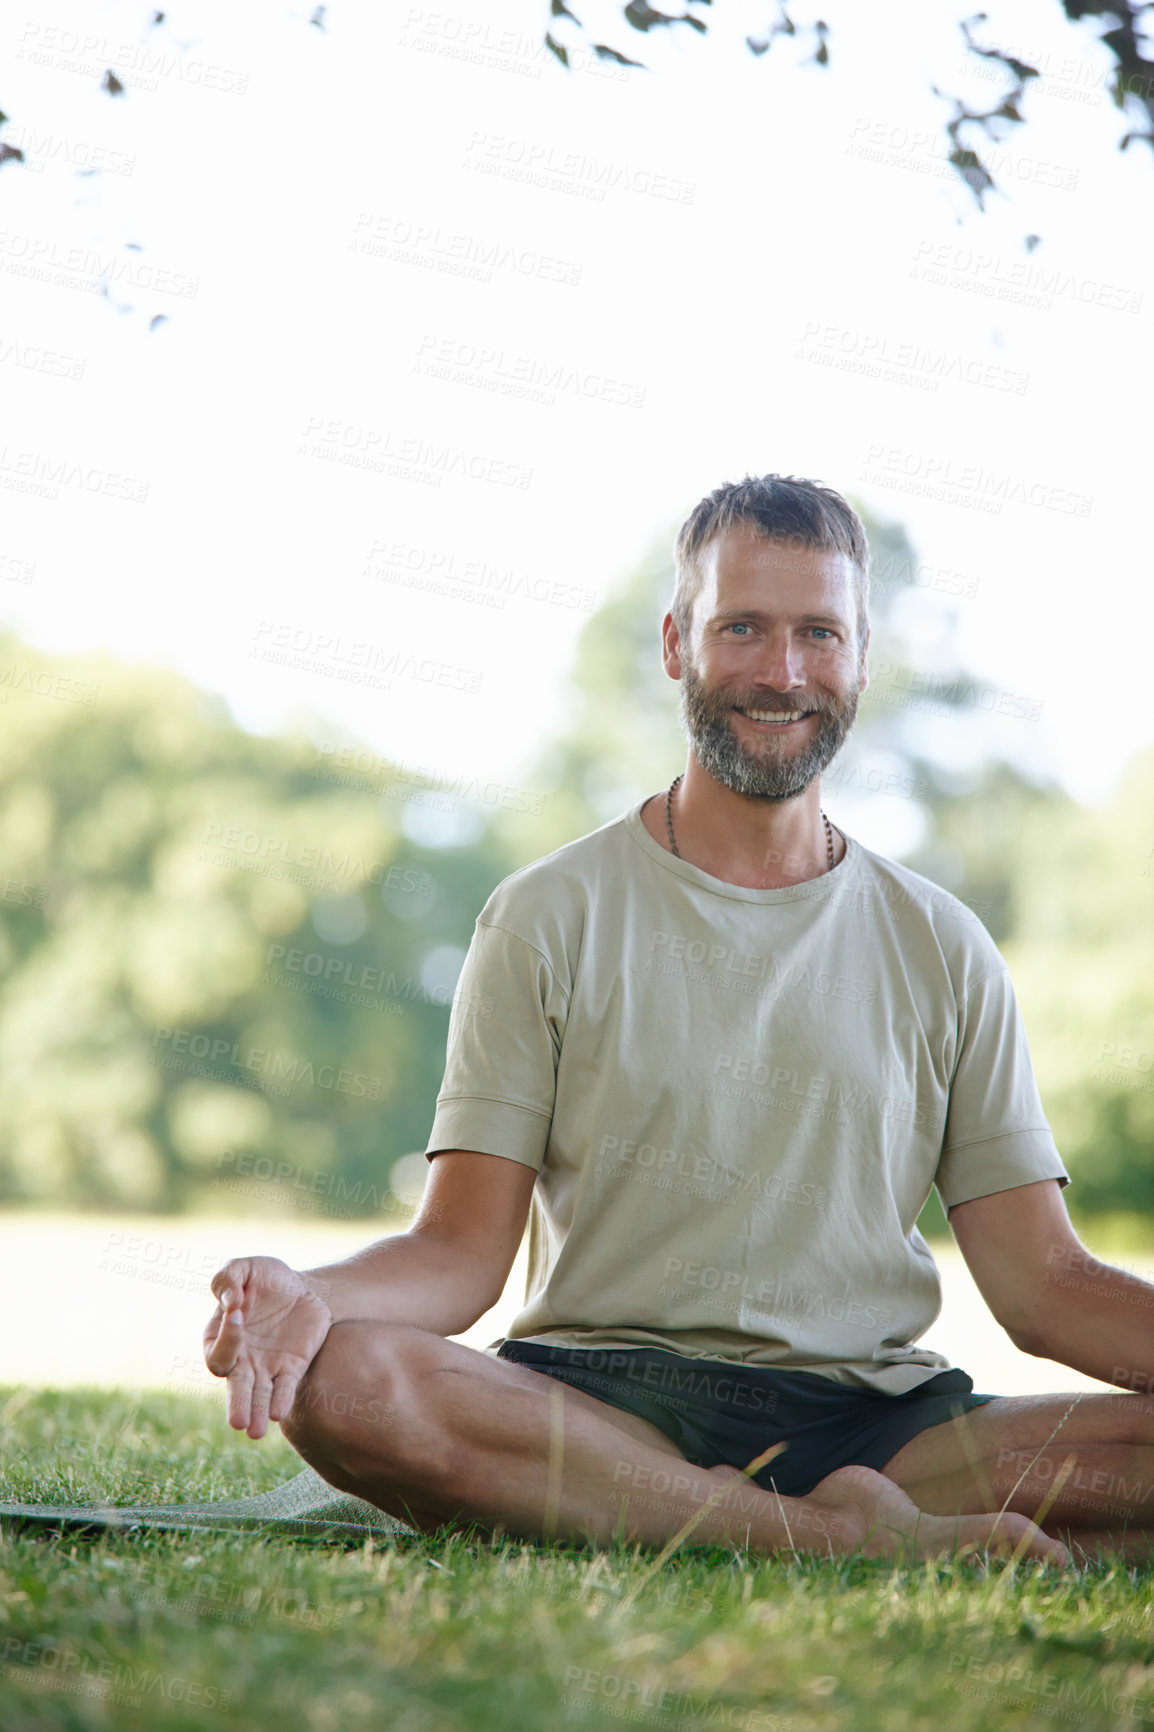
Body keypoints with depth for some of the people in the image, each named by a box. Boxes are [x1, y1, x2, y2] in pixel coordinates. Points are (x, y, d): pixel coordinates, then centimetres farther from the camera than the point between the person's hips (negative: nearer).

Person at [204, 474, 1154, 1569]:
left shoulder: (941, 947, 14)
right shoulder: (550, 918, 8)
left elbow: (1042, 1284, 9)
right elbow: (462, 1253, 2)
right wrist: (310, 1296, -21)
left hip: (876, 1415, 1)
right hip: (596, 1398, -1)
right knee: (345, 1379, -35)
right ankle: (845, 1536, -29)